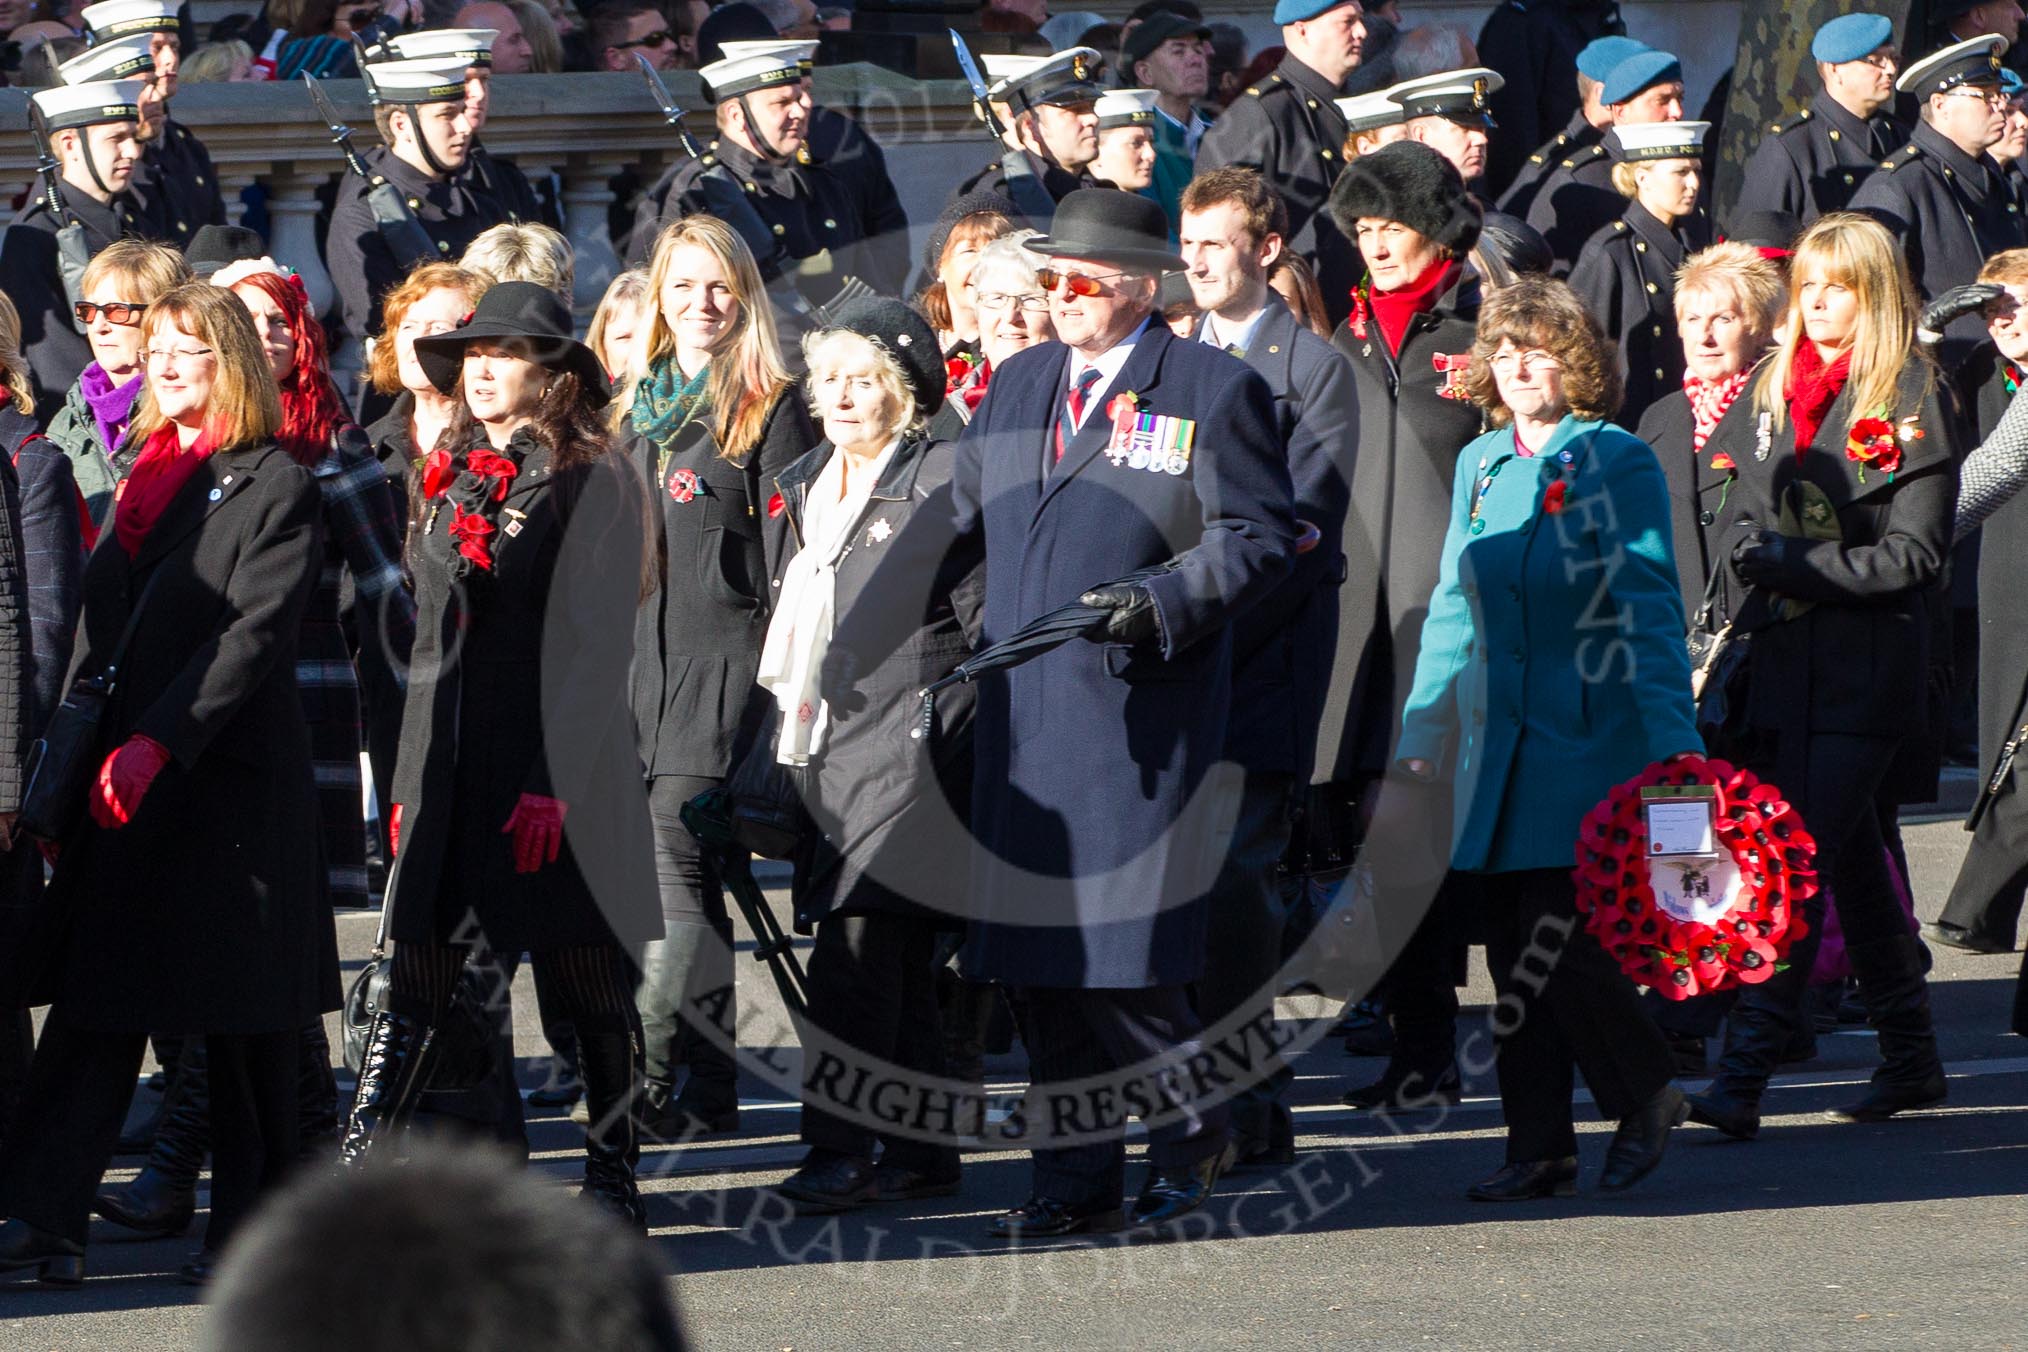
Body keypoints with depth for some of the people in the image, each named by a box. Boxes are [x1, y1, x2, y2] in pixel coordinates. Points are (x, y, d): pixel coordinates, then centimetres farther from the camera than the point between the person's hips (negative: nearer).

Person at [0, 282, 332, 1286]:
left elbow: (253, 636, -14)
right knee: (98, 999, -1)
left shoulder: (275, 488, -5)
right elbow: (99, 627, 17)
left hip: (231, 779, -6)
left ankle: (252, 1227, 12)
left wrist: (159, 742, -22)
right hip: (125, 782, 6)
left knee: (244, 1022, 2)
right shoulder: (146, 478, 16)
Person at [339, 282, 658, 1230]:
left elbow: (595, 643, -10)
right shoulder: (455, 480, 16)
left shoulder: (594, 481, -5)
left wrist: (554, 785, -16)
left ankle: (614, 1183, 13)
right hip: (452, 771, 6)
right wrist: (412, 776, 15)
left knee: (590, 990, 3)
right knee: (416, 984, 0)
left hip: (558, 769, -6)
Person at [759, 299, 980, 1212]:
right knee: (897, 962, 10)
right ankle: (922, 1152, 15)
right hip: (820, 748, 8)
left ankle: (842, 1150, -17)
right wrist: (778, 738, 21)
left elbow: (990, 622, -6)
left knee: (857, 941, -16)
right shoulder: (800, 489, 18)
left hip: (908, 750, -8)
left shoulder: (946, 482, -5)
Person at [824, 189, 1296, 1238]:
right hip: (1024, 719, 6)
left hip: (1139, 718, -6)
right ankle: (1079, 1179, 14)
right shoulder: (1016, 386, 17)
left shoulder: (1212, 390, -2)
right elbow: (947, 525, 22)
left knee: (1120, 956, -10)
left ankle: (1190, 1130, 13)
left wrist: (1164, 603, -18)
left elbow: (1258, 536, -4)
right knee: (1038, 963, 6)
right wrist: (851, 652, 19)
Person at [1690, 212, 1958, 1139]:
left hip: (1865, 671, -6)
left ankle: (1743, 1078, -18)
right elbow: (1743, 514, 21)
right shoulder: (1776, 391, 14)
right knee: (1853, 865, 12)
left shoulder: (1910, 400, -5)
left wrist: (1793, 566, -16)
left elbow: (1915, 554, -10)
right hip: (1783, 662, 7)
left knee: (1801, 864, -13)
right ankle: (1910, 1058, 23)